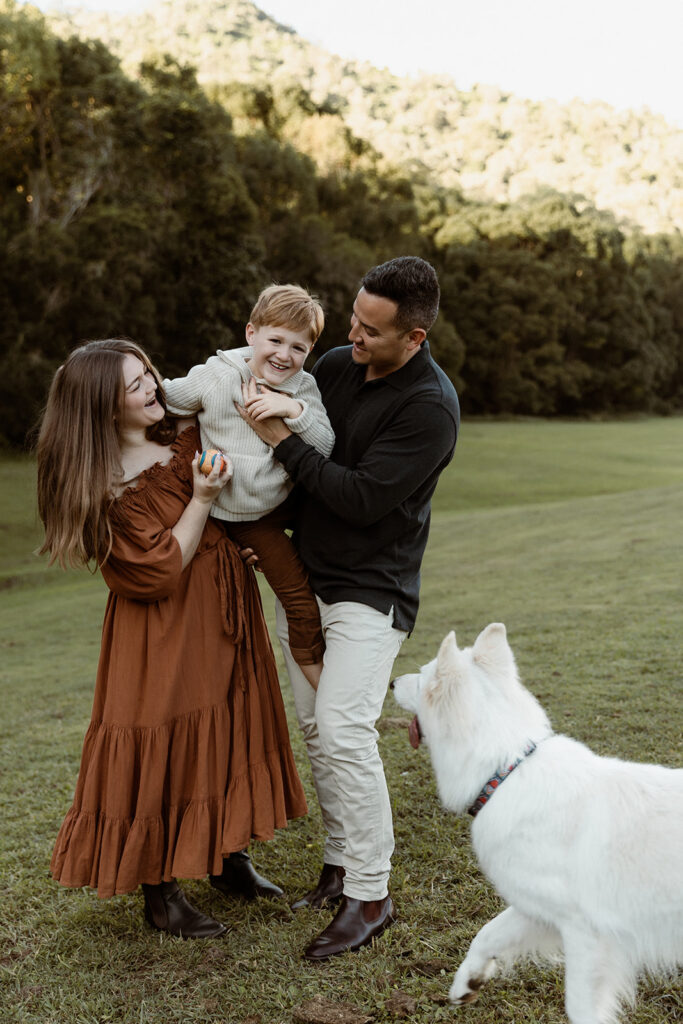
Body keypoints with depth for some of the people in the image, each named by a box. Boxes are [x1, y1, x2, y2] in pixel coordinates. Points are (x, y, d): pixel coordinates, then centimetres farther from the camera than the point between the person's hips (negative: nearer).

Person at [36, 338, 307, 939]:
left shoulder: (184, 434, 4)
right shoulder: (110, 487, -18)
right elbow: (161, 571, -20)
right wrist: (201, 498, -21)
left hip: (223, 611, 8)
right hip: (165, 634, -8)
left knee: (229, 732, 16)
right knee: (166, 748, 0)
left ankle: (230, 857, 34)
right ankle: (161, 893, 17)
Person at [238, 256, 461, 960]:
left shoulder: (431, 407, -17)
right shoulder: (335, 366, 4)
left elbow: (361, 498, -23)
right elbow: (294, 467, 17)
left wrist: (280, 439, -20)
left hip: (371, 591, -7)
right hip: (305, 578, 7)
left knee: (343, 728, -16)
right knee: (314, 728, 9)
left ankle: (370, 895, -3)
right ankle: (341, 863, 23)